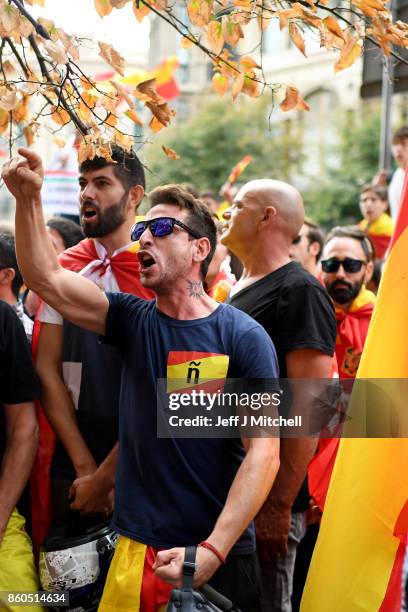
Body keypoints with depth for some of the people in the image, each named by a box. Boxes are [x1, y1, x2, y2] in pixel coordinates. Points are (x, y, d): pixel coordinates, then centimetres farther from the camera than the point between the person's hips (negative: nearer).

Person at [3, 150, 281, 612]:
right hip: (136, 551, 4)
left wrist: (212, 550, -20)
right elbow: (46, 278, -3)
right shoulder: (134, 321, 5)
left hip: (222, 556, -3)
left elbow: (264, 451, -13)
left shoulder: (243, 338, -8)